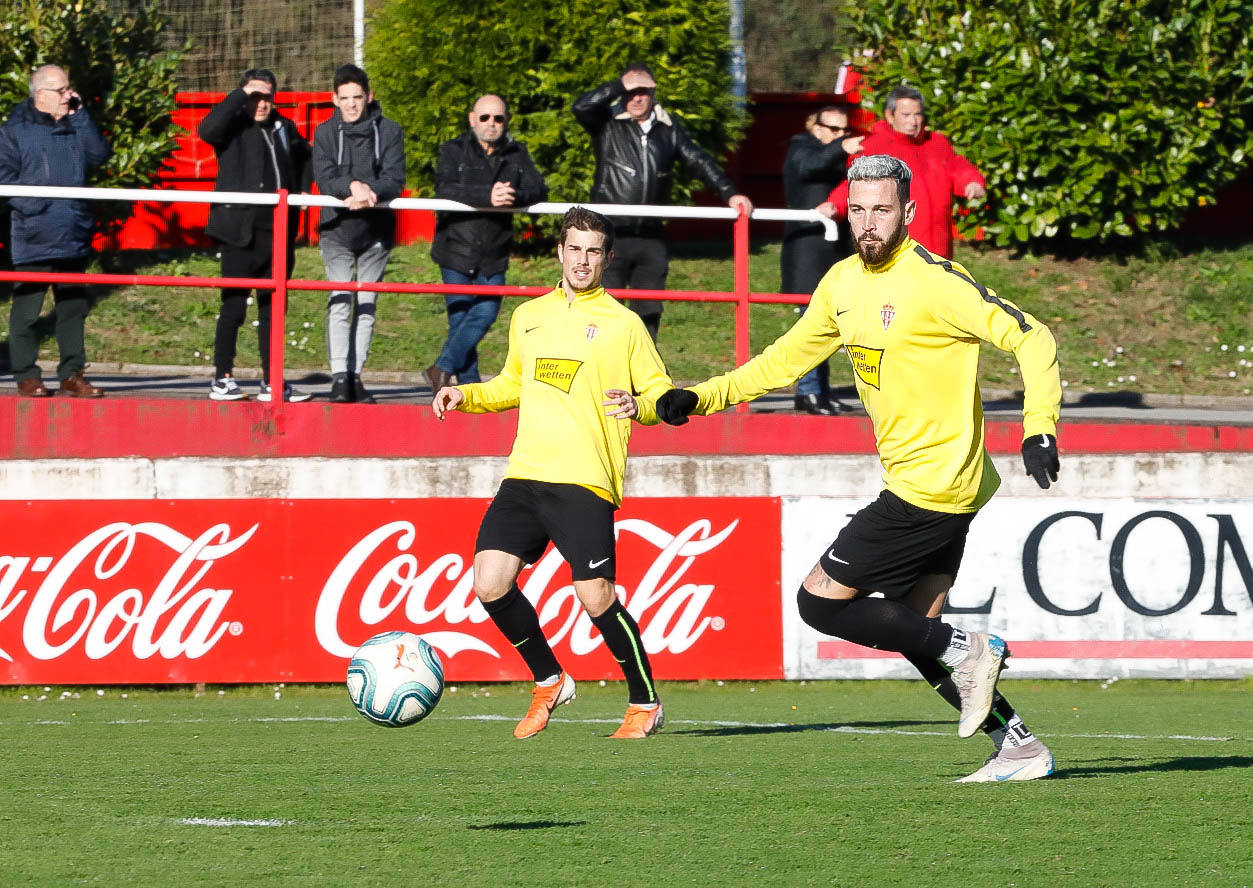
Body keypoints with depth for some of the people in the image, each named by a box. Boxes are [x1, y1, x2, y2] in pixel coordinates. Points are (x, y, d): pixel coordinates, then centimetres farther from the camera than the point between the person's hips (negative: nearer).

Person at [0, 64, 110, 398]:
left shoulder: (75, 127, 14)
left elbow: (99, 154, 0)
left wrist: (79, 116, -2)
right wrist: (30, 204, -15)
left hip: (73, 236, 5)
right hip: (33, 238, -5)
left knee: (74, 306, 8)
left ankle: (72, 374, 14)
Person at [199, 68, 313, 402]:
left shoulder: (285, 130, 15)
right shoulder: (234, 127, -2)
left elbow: (304, 158, 34)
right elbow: (208, 129, -25)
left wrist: (303, 188, 16)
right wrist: (241, 95, -18)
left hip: (278, 234, 5)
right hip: (242, 234, -5)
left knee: (273, 309, 9)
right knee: (234, 307, -3)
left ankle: (272, 381, 13)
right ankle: (222, 380, 3)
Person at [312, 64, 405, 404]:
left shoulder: (389, 131, 2)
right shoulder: (325, 133, 3)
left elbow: (395, 181, -7)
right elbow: (324, 179, -9)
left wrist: (369, 192, -25)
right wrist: (352, 186, -27)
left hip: (376, 230, 1)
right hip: (337, 229, -1)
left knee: (367, 305, 4)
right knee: (339, 302, -13)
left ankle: (356, 376, 9)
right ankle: (339, 376, -18)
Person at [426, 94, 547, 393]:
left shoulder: (516, 155, 8)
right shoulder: (454, 151, -2)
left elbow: (539, 189, -5)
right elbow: (445, 188, -20)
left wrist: (514, 196, -28)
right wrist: (488, 196, -34)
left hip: (494, 255, 3)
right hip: (457, 251, -3)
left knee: (485, 314, -2)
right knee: (460, 318, -2)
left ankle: (443, 368, 13)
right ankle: (469, 384, 8)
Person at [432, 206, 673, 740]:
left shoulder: (621, 323, 3)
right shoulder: (528, 317, 18)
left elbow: (662, 393, 3)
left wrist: (639, 406, -19)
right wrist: (467, 395, 15)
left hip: (585, 480, -5)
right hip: (525, 475, 5)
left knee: (596, 596, -13)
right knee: (490, 582, -7)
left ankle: (645, 703, 6)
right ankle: (549, 682, 14)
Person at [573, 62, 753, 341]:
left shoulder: (669, 129, 12)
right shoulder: (607, 124, 1)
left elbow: (698, 161, 12)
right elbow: (581, 107, -17)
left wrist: (729, 193, 1)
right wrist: (621, 86, -15)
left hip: (651, 240, 4)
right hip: (610, 234, -4)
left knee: (649, 313, 8)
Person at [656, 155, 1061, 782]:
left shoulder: (934, 282, -16)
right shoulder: (844, 282, 9)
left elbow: (1031, 338, -18)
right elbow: (789, 356, 21)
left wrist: (1039, 431, -28)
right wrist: (702, 397, 12)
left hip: (931, 489, -9)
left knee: (820, 602, -7)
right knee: (914, 632, 12)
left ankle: (967, 650, -4)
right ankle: (1020, 748, 15)